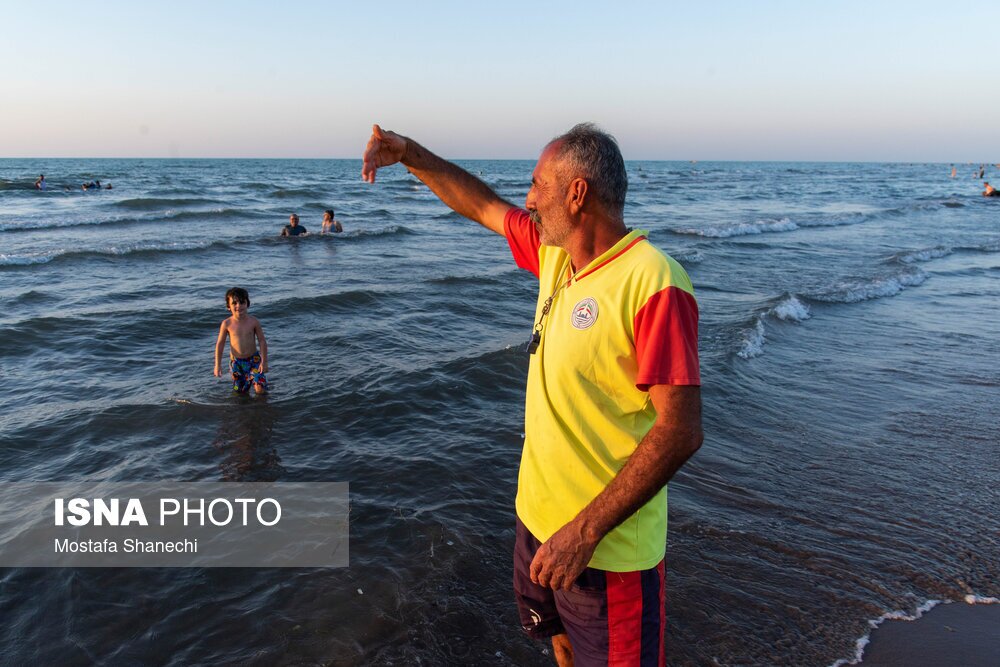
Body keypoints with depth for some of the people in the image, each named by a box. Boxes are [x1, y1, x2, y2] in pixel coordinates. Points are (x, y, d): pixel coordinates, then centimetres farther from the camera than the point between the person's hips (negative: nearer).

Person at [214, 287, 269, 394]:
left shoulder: (253, 321, -9)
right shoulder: (226, 324, -9)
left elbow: (262, 341, -4)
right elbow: (220, 343, 0)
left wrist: (264, 361, -8)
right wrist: (217, 365, 0)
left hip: (253, 359, -1)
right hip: (236, 362, 1)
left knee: (260, 389, -13)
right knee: (241, 392, 6)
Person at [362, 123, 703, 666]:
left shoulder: (653, 284, -25)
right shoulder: (555, 254, 0)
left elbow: (681, 431, -27)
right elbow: (483, 206, 16)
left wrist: (586, 530, -27)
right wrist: (408, 154, 13)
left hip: (608, 545, -7)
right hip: (538, 516, 8)